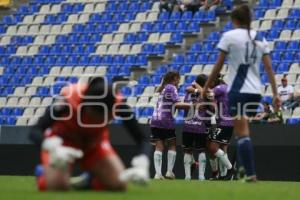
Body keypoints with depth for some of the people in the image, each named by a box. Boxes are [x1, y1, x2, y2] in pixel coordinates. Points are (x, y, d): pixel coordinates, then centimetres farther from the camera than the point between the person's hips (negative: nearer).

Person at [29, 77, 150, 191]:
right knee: (56, 185, -28)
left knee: (119, 184, -17)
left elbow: (142, 138, -27)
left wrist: (141, 165, -47)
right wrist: (54, 148, -62)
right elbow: (35, 132, -41)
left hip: (94, 143, 3)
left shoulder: (117, 104, -31)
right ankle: (43, 174, 10)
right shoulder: (68, 101, -37)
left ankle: (87, 181, 15)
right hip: (63, 141, -3)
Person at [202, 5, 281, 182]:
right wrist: (275, 93, 7)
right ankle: (244, 166, 16)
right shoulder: (260, 38, 10)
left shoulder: (229, 36, -3)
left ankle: (250, 174, -15)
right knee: (243, 128, 23)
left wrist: (206, 87, 7)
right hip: (256, 91, 5)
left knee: (242, 133, -7)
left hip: (238, 90, -5)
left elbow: (218, 66, -2)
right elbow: (269, 67, 7)